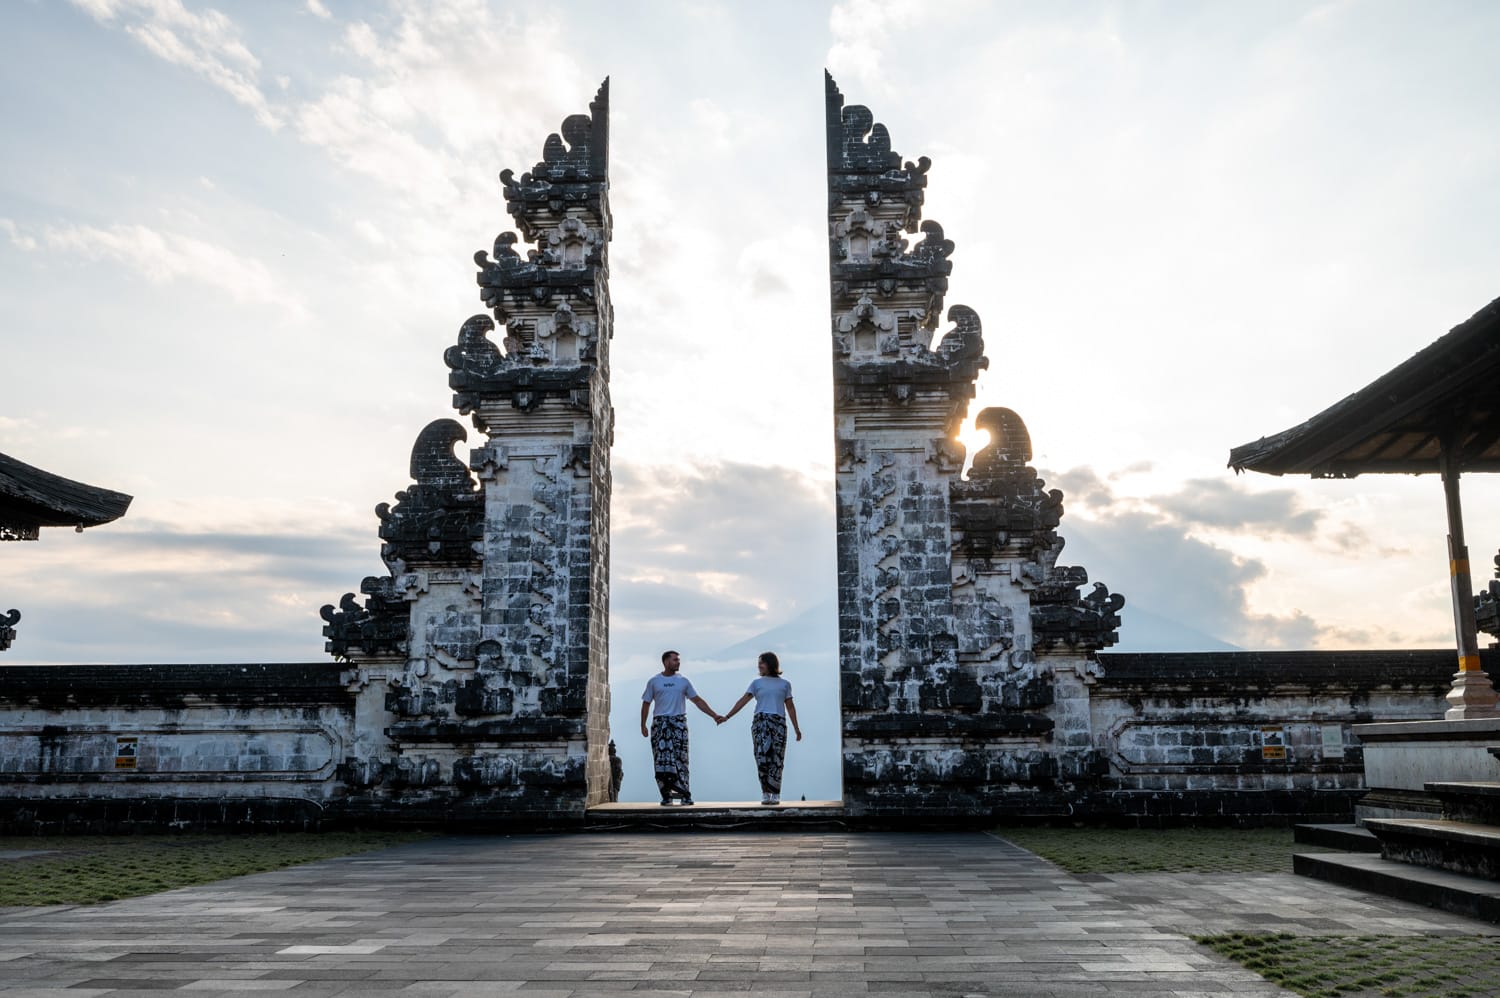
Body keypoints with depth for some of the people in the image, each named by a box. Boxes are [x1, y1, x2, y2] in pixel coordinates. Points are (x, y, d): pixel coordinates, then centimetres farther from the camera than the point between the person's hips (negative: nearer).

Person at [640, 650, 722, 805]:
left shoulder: (683, 681, 11)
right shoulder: (654, 681, 7)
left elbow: (697, 700, 10)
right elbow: (646, 704, 8)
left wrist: (714, 715, 3)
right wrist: (643, 725, 0)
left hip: (679, 723, 1)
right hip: (660, 723, -1)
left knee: (680, 758, -4)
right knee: (661, 758, -5)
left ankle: (684, 794, -1)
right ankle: (666, 795, 0)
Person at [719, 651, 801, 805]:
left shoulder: (784, 684, 16)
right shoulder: (756, 682, 15)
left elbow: (790, 706, 15)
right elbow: (743, 700, 8)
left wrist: (796, 728, 9)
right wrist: (727, 716, -1)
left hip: (779, 722, 0)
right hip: (760, 721, 0)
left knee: (776, 758, -5)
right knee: (762, 755, -12)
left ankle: (775, 794, 1)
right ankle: (765, 793, -6)